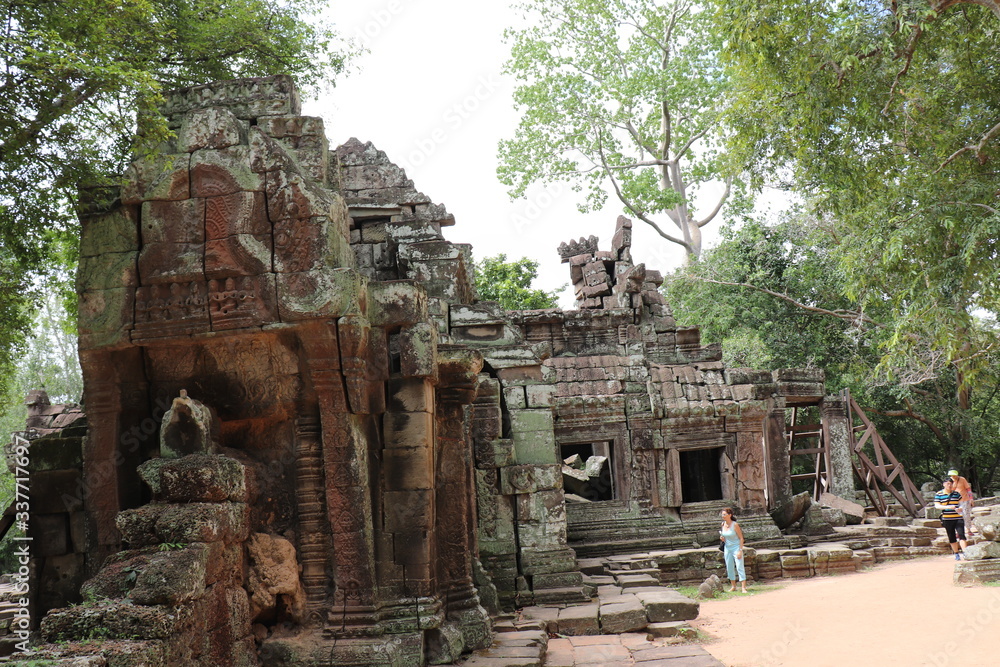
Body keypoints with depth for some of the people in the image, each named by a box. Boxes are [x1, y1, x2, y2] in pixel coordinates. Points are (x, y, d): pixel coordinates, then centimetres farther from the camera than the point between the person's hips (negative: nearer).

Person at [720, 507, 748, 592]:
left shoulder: (735, 525, -14)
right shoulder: (723, 524, 3)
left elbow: (741, 538, -12)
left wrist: (740, 551, -18)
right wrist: (722, 538, -5)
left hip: (736, 548, -6)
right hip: (727, 548, 6)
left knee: (740, 567, -10)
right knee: (729, 568, 10)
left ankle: (744, 587, -11)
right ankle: (733, 586, 21)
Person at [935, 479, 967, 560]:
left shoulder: (956, 493, 8)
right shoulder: (939, 494, 1)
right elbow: (937, 505, -6)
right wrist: (948, 507, -19)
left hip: (958, 518, 1)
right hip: (947, 519, 0)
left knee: (961, 535, -12)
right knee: (952, 537, 7)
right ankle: (956, 554, 20)